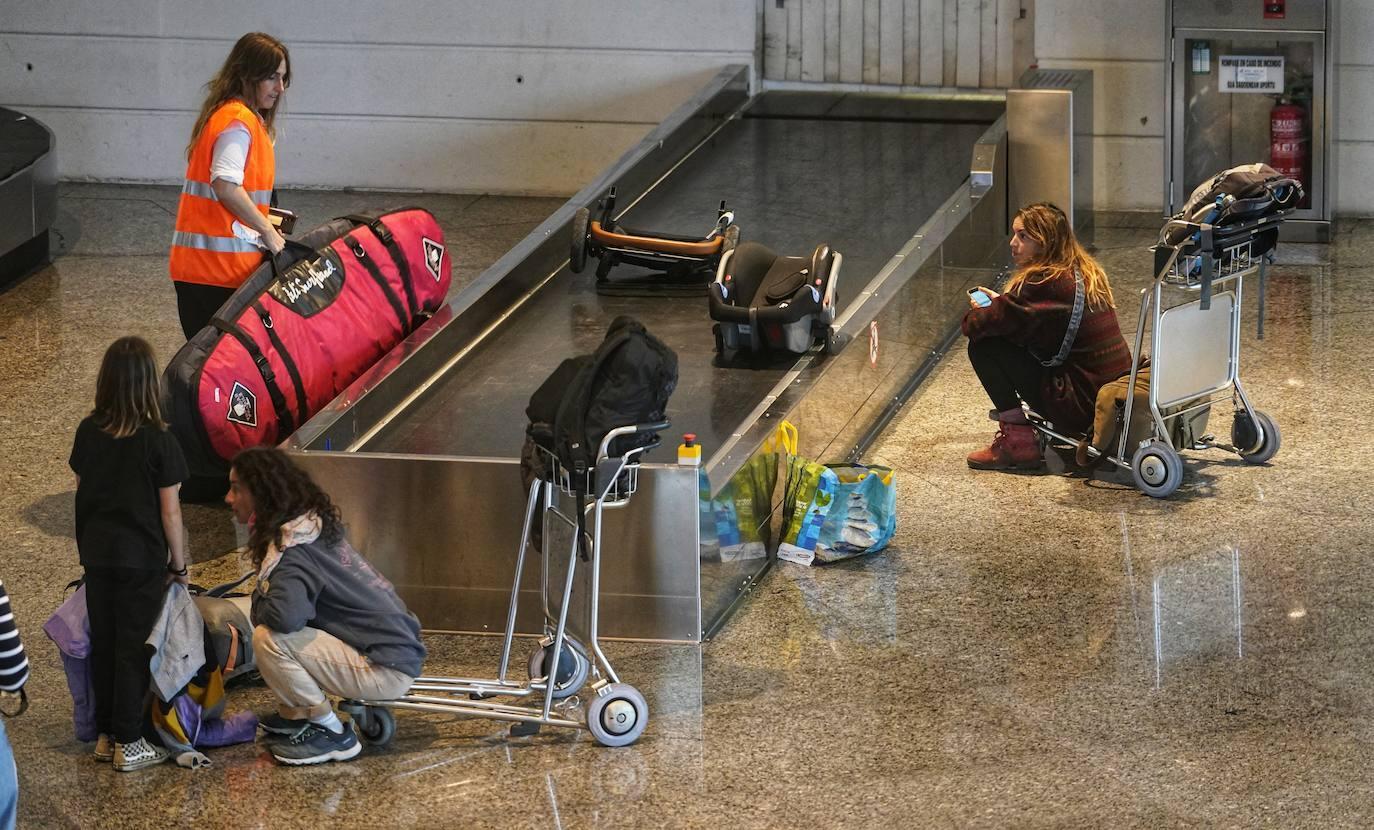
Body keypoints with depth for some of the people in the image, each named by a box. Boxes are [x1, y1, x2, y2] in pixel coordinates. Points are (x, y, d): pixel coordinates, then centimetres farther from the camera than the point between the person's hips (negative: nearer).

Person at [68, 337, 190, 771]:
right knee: (133, 649, 4)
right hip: (142, 558, -4)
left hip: (97, 554, 4)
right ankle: (129, 744, 8)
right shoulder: (158, 442, -17)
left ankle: (105, 735, 23)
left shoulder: (88, 433, -4)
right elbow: (170, 513, -13)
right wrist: (179, 563, 0)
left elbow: (81, 490, 5)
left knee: (102, 642, 15)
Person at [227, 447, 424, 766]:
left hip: (387, 669, -10)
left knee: (269, 639, -22)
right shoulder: (311, 522, 10)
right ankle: (296, 715, 16)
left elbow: (286, 615, -36)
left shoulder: (292, 546, -19)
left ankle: (331, 734, -8)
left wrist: (260, 606, -13)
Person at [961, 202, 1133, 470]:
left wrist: (975, 313, 6)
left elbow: (977, 325, -17)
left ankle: (1018, 441, -4)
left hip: (1081, 406, -9)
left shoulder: (1045, 282, -17)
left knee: (983, 346, -5)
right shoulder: (1084, 273, 10)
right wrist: (1001, 302, 12)